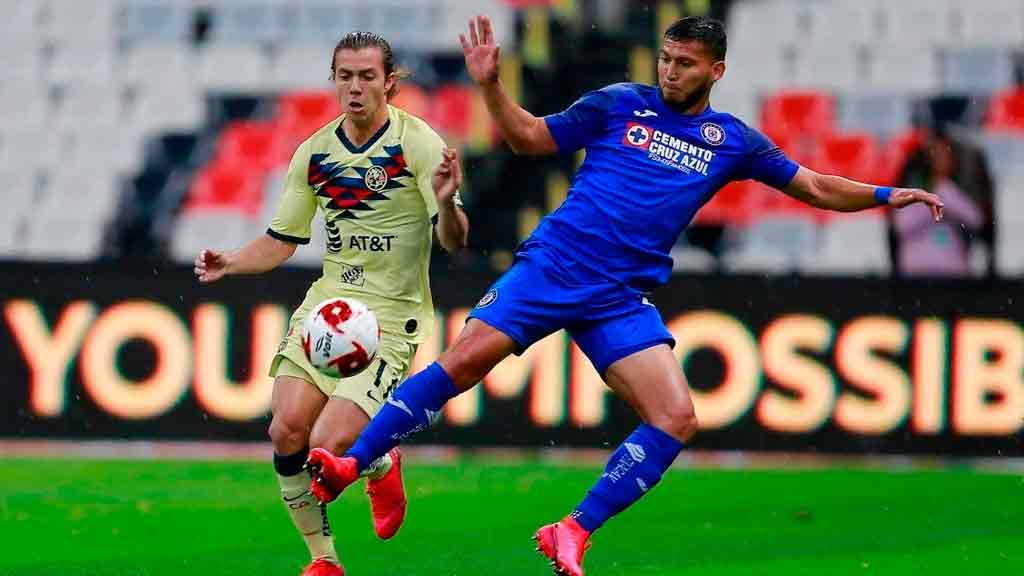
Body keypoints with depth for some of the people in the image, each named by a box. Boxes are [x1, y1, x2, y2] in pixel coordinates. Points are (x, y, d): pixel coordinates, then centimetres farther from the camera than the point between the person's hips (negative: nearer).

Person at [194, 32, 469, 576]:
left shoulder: (419, 144, -10)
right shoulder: (314, 154, 5)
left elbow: (453, 241, -15)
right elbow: (281, 240, 14)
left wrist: (447, 203, -37)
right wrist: (230, 262, -5)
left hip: (390, 317, -5)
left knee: (329, 446, -19)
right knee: (287, 432, -12)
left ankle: (381, 466, 19)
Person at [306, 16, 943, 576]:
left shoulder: (732, 142, 11)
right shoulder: (620, 104, 6)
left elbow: (814, 186, 18)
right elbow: (531, 137, 13)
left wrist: (886, 196, 7)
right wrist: (490, 85, -2)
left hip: (622, 298, 2)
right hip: (552, 266, -2)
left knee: (677, 419, -14)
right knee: (465, 358, -19)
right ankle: (352, 463, -10)